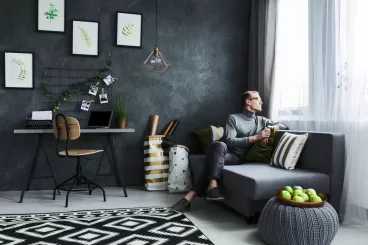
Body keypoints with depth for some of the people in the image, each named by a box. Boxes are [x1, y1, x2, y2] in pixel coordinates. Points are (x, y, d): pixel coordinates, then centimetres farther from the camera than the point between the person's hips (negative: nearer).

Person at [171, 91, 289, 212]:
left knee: (213, 161, -33)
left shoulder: (261, 120, 19)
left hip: (237, 157, 1)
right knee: (220, 144, -40)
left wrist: (270, 129, 0)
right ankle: (212, 186, -47)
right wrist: (256, 137, -14)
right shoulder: (233, 118, 3)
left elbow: (284, 126, 22)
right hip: (223, 151, -1)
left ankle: (189, 197, -40)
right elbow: (230, 142, -10)